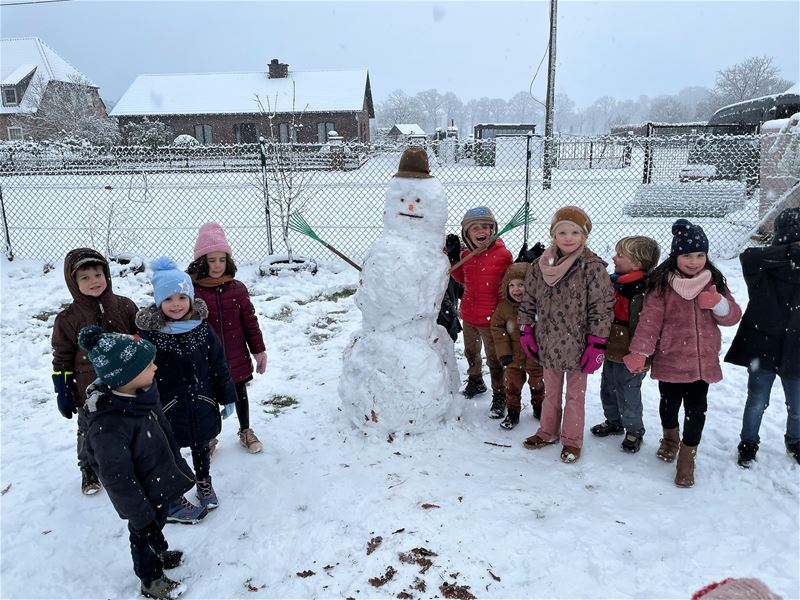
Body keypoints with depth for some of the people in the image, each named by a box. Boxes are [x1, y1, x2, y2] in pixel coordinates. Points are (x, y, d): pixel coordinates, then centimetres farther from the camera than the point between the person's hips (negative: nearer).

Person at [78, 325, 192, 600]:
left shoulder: (142, 392, -13)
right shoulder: (108, 427, -39)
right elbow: (118, 479, -29)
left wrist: (177, 463, 17)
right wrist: (142, 517, -20)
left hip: (160, 478, 7)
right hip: (141, 493, -7)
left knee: (158, 520, 31)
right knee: (145, 534, 19)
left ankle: (160, 553, 58)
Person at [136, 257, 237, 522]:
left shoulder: (202, 328, -7)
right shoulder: (150, 333, -15)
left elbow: (218, 365, 1)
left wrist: (227, 398, 5)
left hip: (201, 405, 3)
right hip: (168, 409, -3)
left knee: (201, 447, 22)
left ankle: (204, 483, 47)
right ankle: (173, 504, 30)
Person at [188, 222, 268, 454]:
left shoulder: (237, 288, -4)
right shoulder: (191, 290, -13)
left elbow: (250, 321, 2)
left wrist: (259, 350, 4)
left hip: (236, 358, 2)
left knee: (240, 393, 20)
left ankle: (246, 431, 42)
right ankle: (209, 438, 38)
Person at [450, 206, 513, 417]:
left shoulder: (502, 255, -15)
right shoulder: (466, 255, 1)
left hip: (491, 318, -6)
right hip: (469, 315, 6)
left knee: (494, 358, 6)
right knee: (471, 352, 25)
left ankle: (499, 396, 20)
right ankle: (475, 382, 47)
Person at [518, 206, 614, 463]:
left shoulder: (593, 267, -14)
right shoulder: (540, 266, -3)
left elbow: (602, 309, -14)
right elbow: (528, 301, 6)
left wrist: (596, 345, -15)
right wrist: (526, 332, 4)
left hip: (577, 346, -4)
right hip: (548, 343, 4)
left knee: (575, 394, 14)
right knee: (550, 392, 21)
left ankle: (571, 440, 30)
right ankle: (547, 432, 38)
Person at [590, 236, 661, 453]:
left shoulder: (642, 291, -24)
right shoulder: (613, 282, 3)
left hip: (628, 357, -8)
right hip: (611, 352, 8)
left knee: (628, 395, 8)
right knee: (608, 390, 22)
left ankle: (634, 431, 29)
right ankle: (613, 422, 43)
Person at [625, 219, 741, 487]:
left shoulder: (714, 282, 3)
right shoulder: (662, 284, -8)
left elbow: (732, 317, 5)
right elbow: (650, 319, -13)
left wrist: (719, 303, -16)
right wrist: (639, 352, -20)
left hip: (703, 361, 2)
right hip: (670, 360, -2)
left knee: (696, 410, 4)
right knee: (670, 404, 16)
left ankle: (687, 458, 21)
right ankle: (670, 437, 47)